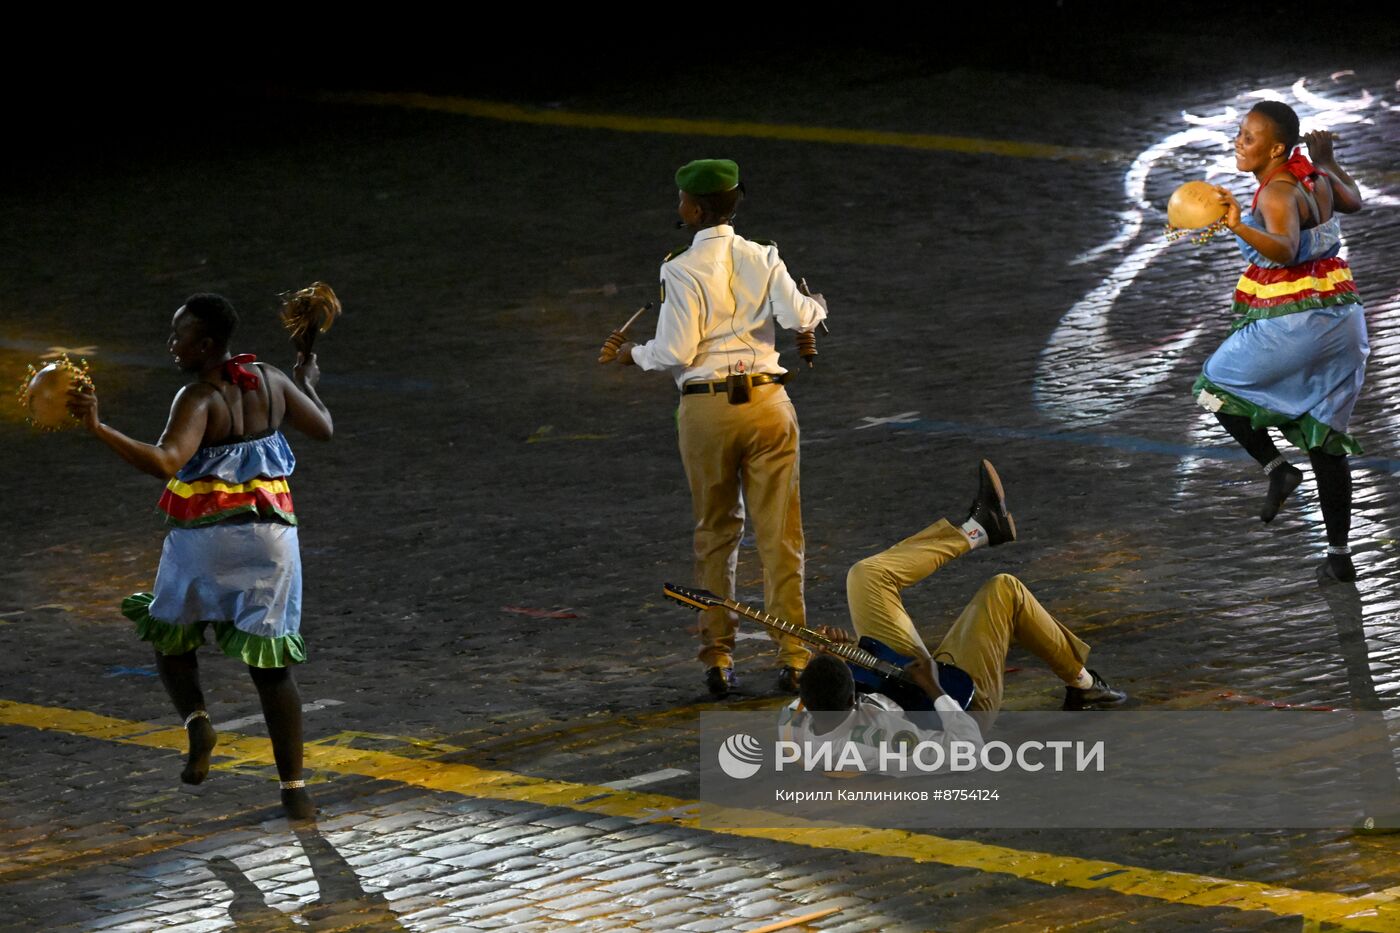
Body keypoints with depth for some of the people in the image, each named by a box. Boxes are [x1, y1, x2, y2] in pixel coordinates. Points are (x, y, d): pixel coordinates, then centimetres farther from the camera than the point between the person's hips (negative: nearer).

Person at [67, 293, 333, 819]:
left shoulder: (198, 399, -17)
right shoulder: (270, 382, 1)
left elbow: (165, 462, -33)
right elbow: (322, 429, 15)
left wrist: (98, 429, -41)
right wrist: (307, 386, 35)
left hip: (204, 538, -4)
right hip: (269, 534, 4)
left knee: (168, 639, 21)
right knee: (270, 663, 8)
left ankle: (197, 721, -7)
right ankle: (294, 788, 2)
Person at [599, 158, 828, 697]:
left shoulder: (681, 270, -9)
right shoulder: (762, 259, 0)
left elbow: (675, 352, -13)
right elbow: (796, 317, -10)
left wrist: (632, 356, 6)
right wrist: (817, 308, 13)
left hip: (706, 408, -2)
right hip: (768, 403, 2)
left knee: (715, 536, 11)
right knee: (780, 535, 5)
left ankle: (718, 659, 12)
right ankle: (792, 658, 5)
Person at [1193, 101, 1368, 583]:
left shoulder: (1278, 194, -19)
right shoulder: (1315, 177, 6)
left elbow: (1284, 249, -37)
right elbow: (1352, 201, 27)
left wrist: (1240, 227, -51)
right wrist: (1328, 159, 42)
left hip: (1293, 322, -8)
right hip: (1339, 319, 8)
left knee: (1216, 385, 14)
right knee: (1325, 439, 12)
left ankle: (1275, 467, 1)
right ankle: (1339, 553, 13)